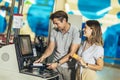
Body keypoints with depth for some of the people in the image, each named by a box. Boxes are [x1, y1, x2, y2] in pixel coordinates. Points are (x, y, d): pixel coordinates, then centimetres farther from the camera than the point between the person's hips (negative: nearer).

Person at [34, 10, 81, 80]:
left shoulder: (75, 32, -14)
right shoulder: (54, 31, 0)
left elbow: (72, 53, -17)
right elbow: (50, 48, 3)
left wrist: (57, 63, -23)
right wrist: (43, 57, -15)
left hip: (69, 68, -3)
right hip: (56, 65, 3)